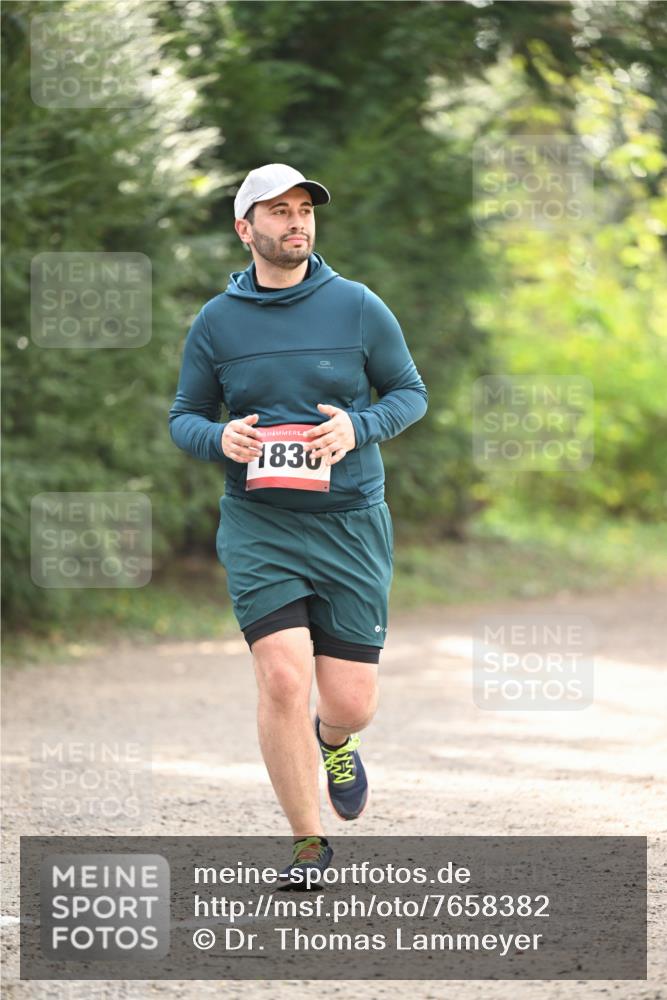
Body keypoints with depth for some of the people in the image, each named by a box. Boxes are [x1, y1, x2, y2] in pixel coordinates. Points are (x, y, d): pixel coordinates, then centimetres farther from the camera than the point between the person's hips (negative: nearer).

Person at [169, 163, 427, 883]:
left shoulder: (358, 308, 0)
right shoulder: (215, 323, 2)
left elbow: (410, 392, 8)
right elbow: (183, 417, 11)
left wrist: (357, 428, -12)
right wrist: (220, 437, -12)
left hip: (351, 523, 1)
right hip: (257, 527, 0)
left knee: (350, 702, 0)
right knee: (283, 680, -16)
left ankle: (333, 742, 40)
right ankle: (308, 843, 0)